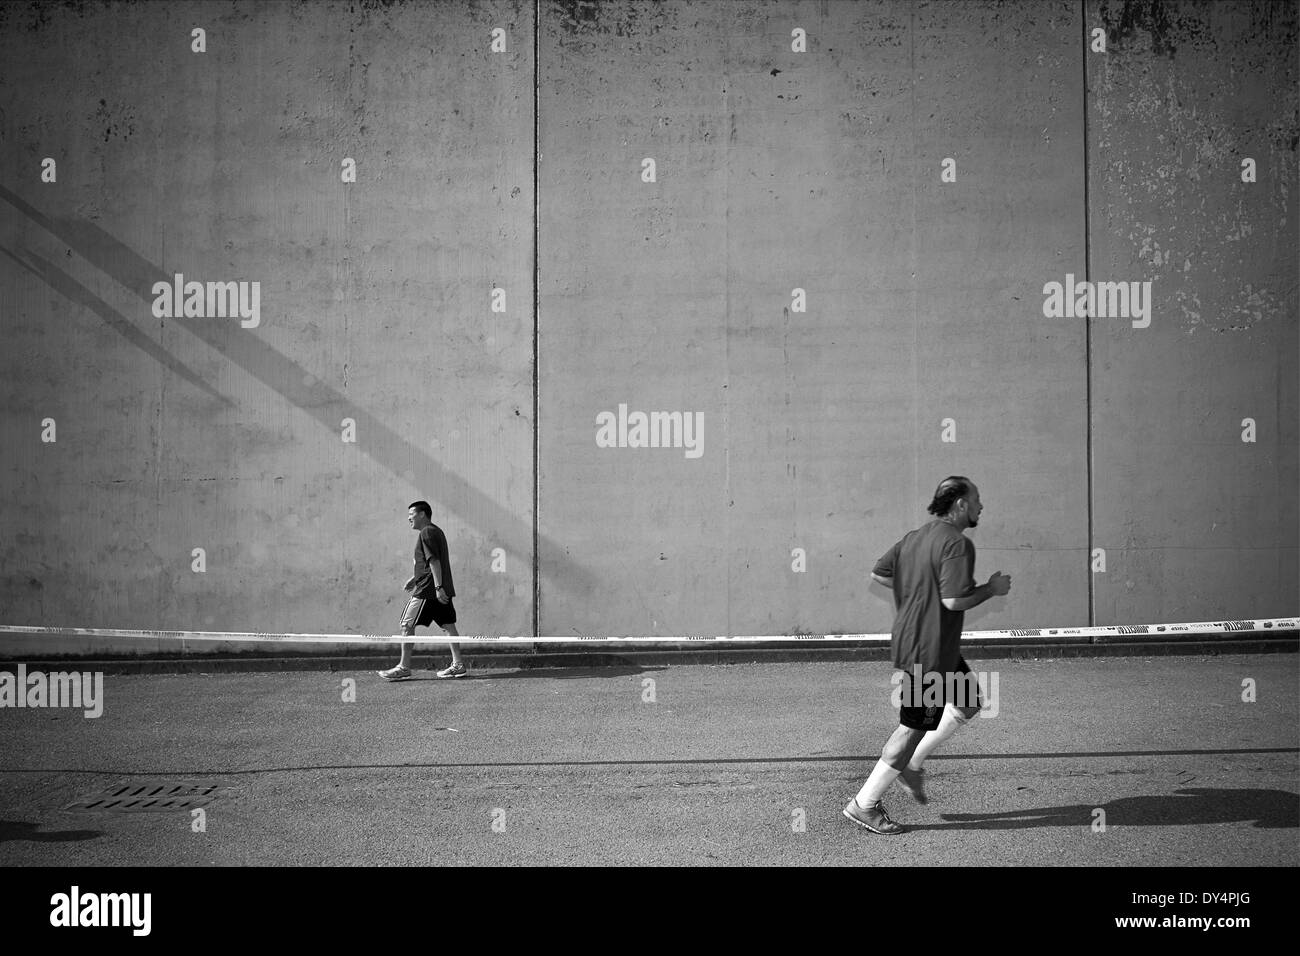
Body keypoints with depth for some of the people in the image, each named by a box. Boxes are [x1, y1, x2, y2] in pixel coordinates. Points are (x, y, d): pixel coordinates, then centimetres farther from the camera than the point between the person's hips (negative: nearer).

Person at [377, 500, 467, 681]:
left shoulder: (426, 533, -11)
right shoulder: (437, 531, 19)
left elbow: (434, 561, -20)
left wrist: (438, 587, -24)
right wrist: (415, 578, 28)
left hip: (427, 590, -10)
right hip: (443, 590, 10)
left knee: (407, 625, -3)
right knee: (448, 625, 8)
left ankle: (404, 668, -1)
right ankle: (458, 665, 8)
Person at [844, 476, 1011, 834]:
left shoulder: (915, 537, 9)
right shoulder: (957, 544, -19)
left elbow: (878, 574, 13)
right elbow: (955, 600, -27)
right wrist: (992, 588, -10)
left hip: (907, 640, 10)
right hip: (929, 650, -10)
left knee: (969, 701, 22)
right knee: (915, 727, 0)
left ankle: (912, 764, 22)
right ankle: (864, 804, 8)